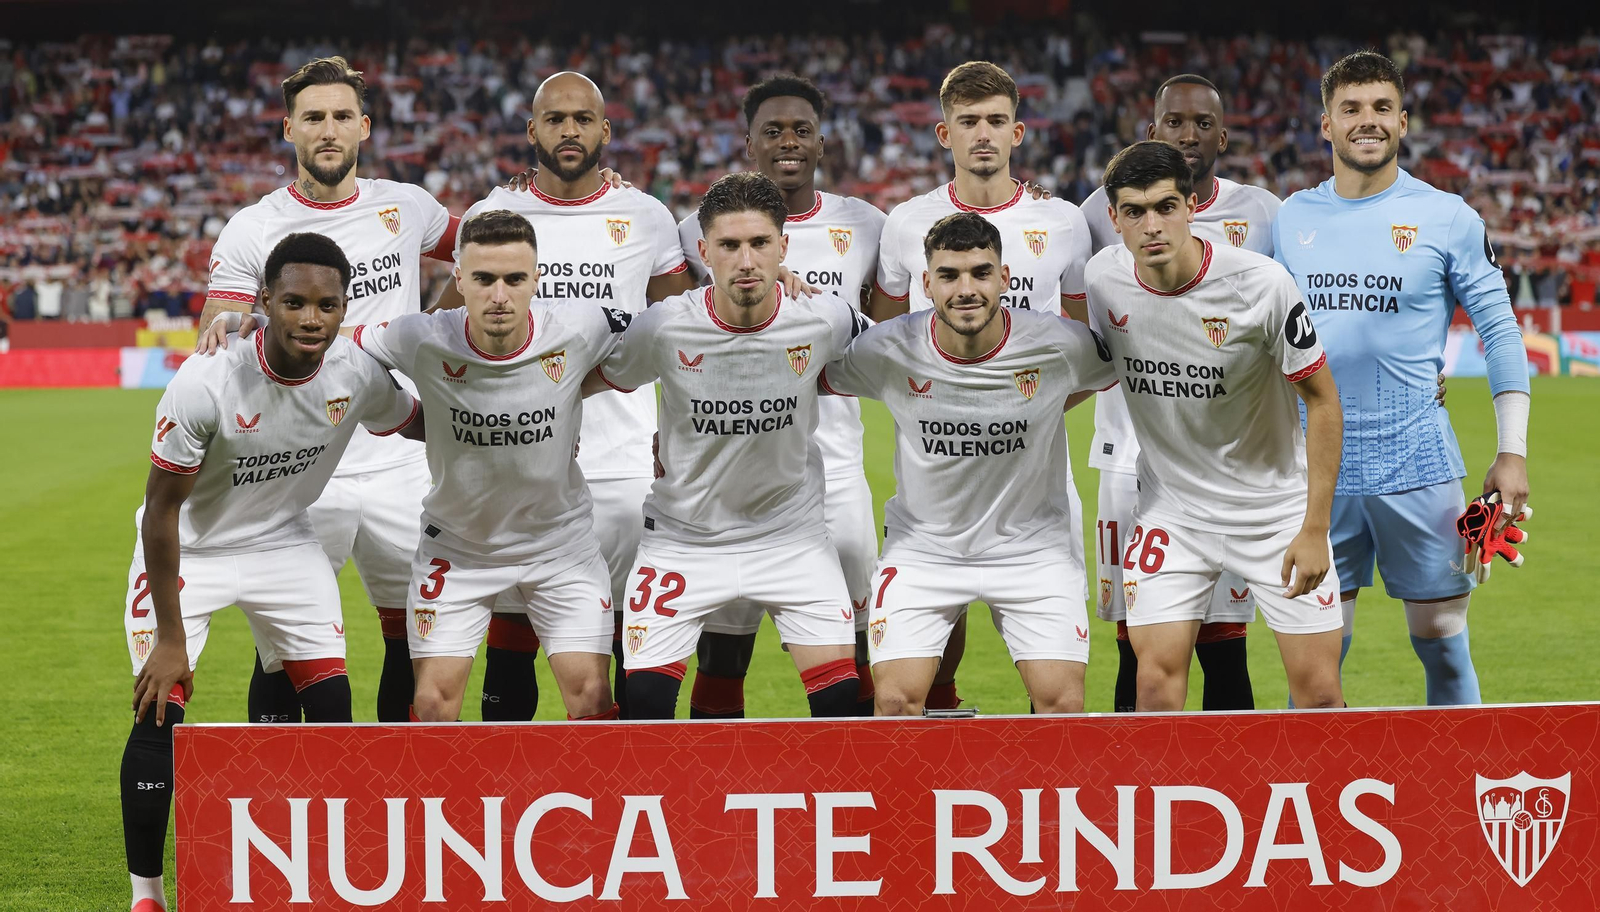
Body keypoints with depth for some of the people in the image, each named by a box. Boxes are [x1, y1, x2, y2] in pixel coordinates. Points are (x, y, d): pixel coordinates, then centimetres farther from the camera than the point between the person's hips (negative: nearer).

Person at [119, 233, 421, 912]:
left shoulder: (358, 377, -19)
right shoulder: (206, 384, -32)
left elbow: (425, 426, 5)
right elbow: (162, 510, -22)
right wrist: (171, 637, -20)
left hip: (284, 546, 4)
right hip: (186, 552, -4)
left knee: (332, 706, -2)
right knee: (161, 715, -14)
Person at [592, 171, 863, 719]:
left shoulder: (825, 319, -15)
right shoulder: (664, 328, -19)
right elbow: (601, 378, 1)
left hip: (791, 535, 1)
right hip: (682, 535, -1)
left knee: (842, 698, -7)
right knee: (645, 701, -7)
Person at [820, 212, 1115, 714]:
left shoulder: (1061, 344, -17)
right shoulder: (885, 350, -17)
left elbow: (1110, 373, 7)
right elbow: (820, 381, 3)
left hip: (1032, 545, 0)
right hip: (922, 545, 0)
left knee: (1063, 701, -9)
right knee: (896, 701, -10)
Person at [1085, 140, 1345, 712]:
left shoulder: (1262, 283, -20)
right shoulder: (1102, 279, -9)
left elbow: (1321, 399, -10)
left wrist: (1315, 529, -12)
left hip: (1277, 508, -2)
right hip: (1170, 510, 2)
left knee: (1319, 693, -3)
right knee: (1157, 683, -10)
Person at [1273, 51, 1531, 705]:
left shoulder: (1447, 217, -1)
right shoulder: (1292, 218, 7)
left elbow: (1500, 331, 1)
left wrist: (1512, 452, -6)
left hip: (1417, 465, -2)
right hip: (1317, 471, 2)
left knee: (1443, 646, 2)